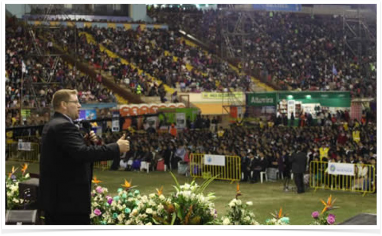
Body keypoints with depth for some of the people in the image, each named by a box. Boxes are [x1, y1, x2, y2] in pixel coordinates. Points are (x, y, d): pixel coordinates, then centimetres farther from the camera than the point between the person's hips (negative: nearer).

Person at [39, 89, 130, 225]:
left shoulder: (52, 126, 17)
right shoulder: (64, 126, -17)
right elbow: (82, 153, -29)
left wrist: (85, 142, 2)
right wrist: (116, 148, -25)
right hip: (70, 199, -11)